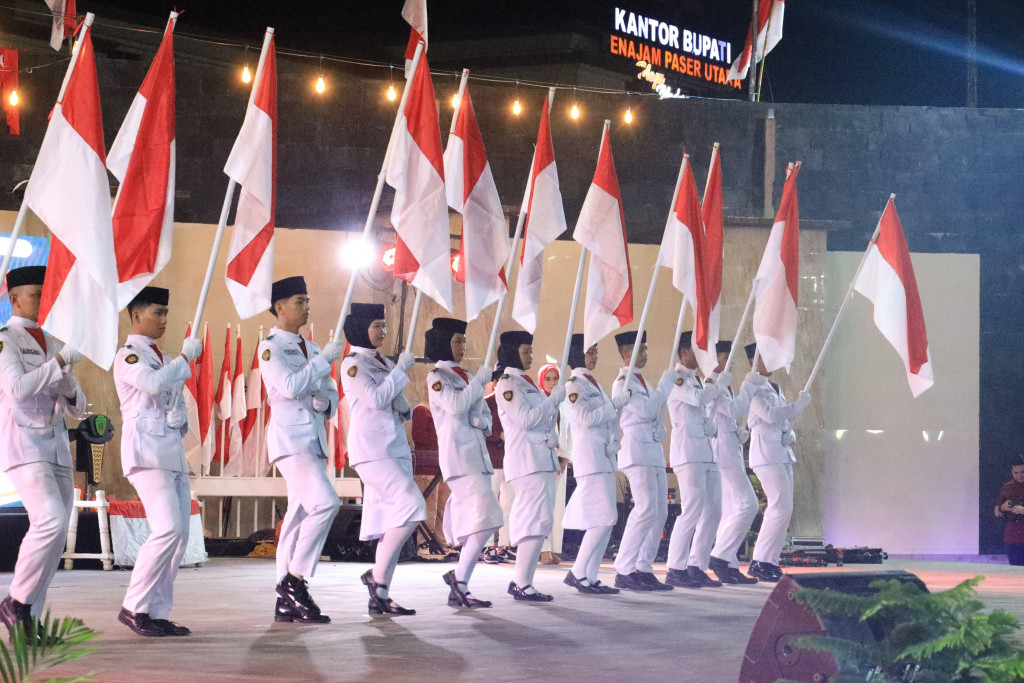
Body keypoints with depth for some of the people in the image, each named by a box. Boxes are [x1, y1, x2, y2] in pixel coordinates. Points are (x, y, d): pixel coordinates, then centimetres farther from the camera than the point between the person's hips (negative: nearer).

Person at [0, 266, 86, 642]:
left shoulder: (51, 344, 18)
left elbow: (77, 407, 18)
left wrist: (68, 386, -4)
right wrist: (61, 361, -20)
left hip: (56, 447, 8)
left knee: (55, 536, 2)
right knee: (51, 522, -23)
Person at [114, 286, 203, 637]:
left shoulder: (165, 359, 22)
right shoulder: (128, 355, -4)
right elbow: (153, 383, -24)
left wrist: (181, 419, 6)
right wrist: (186, 356, -13)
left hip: (173, 449, 9)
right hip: (145, 447, -9)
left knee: (179, 533, 3)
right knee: (169, 529, -19)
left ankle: (158, 613, 6)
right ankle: (134, 607, -11)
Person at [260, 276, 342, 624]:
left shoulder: (311, 347, 20)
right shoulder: (271, 347, -4)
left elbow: (331, 394, 22)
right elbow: (291, 386, -19)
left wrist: (325, 402, -1)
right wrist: (325, 359, -13)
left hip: (314, 439, 8)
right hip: (290, 437, -8)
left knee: (300, 516, 6)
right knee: (324, 503, -22)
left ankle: (287, 601, 8)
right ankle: (294, 579, -13)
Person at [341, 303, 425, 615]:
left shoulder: (385, 364, 19)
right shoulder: (353, 364, -4)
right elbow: (376, 399, -17)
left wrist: (405, 410, 4)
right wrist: (401, 369, -9)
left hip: (396, 447, 8)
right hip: (371, 449, -8)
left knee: (394, 521, 3)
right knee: (411, 505, -21)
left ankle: (380, 596, 5)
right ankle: (377, 575, -12)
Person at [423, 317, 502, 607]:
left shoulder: (466, 377, 20)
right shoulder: (437, 376, -1)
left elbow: (486, 417, 21)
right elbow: (456, 405, -17)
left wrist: (481, 421, -2)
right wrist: (481, 379, -7)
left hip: (477, 454, 8)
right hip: (458, 455, -8)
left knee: (473, 527, 4)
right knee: (486, 520, -18)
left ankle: (458, 591, 7)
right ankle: (459, 577, -10)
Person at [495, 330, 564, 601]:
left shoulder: (526, 382, 21)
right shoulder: (507, 383, -7)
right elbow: (526, 419, -16)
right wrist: (554, 398, -10)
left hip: (542, 459, 9)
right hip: (527, 460, -9)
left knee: (539, 521, 6)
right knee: (538, 519, -15)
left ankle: (519, 581, 9)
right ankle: (523, 585, -15)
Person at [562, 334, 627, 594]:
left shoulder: (594, 384, 19)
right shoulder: (573, 384, -7)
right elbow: (586, 418, -17)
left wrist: (614, 442, 10)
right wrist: (615, 404, -12)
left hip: (604, 458, 9)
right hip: (588, 457, -9)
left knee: (606, 520, 5)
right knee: (604, 518, -15)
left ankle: (591, 577, 7)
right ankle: (577, 573, -9)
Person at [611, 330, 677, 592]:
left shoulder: (642, 381, 20)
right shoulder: (623, 383, -7)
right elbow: (645, 410, -18)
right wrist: (666, 382, -11)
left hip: (653, 450, 9)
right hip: (637, 449, -9)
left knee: (660, 512, 4)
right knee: (646, 510, -17)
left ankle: (643, 568, 7)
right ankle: (624, 571, -15)